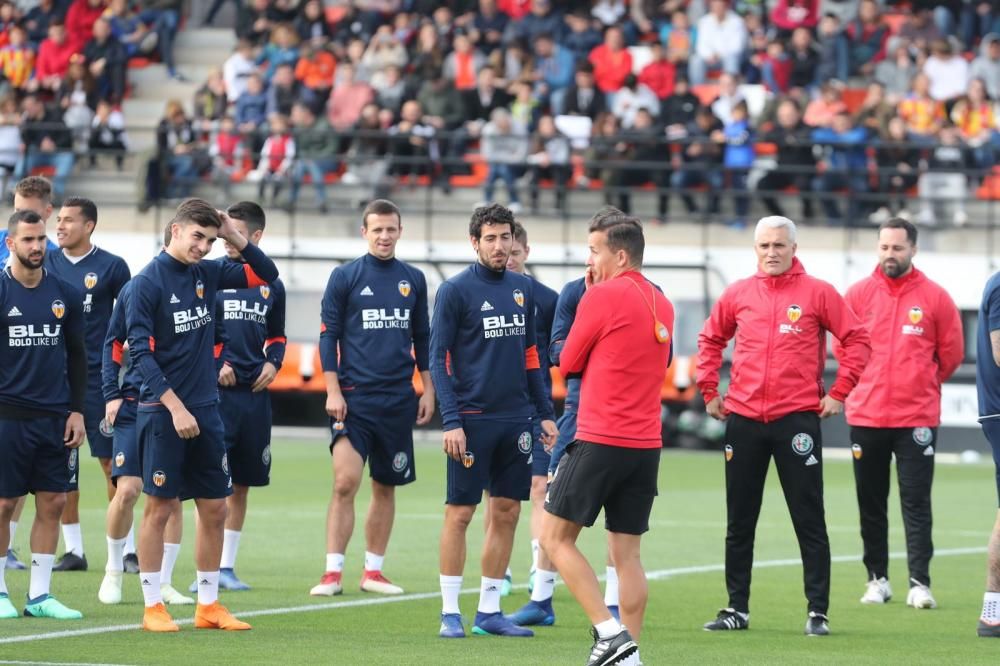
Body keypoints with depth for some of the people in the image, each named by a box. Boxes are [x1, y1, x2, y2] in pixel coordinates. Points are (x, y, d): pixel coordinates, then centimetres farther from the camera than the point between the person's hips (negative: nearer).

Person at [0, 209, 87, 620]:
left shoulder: (64, 295, 8)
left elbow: (77, 356, 13)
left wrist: (77, 411, 6)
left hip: (55, 417, 4)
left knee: (53, 502, 4)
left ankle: (39, 595, 10)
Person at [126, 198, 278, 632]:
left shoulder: (207, 274, 8)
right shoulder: (148, 282, -9)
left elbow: (266, 274, 17)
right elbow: (140, 352, -13)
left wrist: (234, 237, 1)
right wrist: (175, 408, -17)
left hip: (205, 409, 6)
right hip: (162, 412, -6)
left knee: (215, 508, 7)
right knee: (160, 507, -2)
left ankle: (208, 605, 16)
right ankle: (152, 607, 6)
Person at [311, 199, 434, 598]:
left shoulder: (413, 280, 9)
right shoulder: (345, 277, 0)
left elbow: (422, 339, 16)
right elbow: (328, 336, -1)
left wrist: (428, 389, 10)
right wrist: (332, 391, -8)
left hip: (398, 400, 4)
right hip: (355, 397, -4)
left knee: (385, 487, 8)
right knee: (345, 482, -13)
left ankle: (373, 571, 16)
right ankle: (333, 572, -10)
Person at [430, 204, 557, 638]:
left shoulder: (523, 289, 11)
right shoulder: (456, 290, -5)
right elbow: (438, 358, -6)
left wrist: (544, 412, 13)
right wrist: (451, 421, -14)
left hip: (515, 420, 5)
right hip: (472, 419, -5)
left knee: (507, 513, 6)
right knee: (459, 513, -3)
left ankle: (489, 610, 13)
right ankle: (450, 613, 2)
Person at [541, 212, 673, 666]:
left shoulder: (601, 297, -10)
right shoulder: (661, 304, 12)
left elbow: (568, 364, 0)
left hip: (599, 442, -7)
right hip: (647, 445, 7)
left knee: (555, 537, 2)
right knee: (626, 554, 9)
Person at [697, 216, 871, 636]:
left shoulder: (817, 293, -2)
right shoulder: (738, 294, 7)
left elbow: (856, 339, -1)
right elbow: (710, 340, 20)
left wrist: (839, 392, -5)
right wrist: (709, 391, 13)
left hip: (798, 419, -3)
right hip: (743, 420, 3)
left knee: (809, 521, 0)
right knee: (739, 522, 8)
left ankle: (818, 611, 3)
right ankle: (737, 608, 15)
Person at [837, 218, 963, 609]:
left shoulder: (935, 297, -1)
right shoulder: (859, 294, 3)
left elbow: (951, 353, 6)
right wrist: (868, 384, 12)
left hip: (917, 419, -2)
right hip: (866, 416, 2)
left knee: (916, 502, -4)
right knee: (871, 503, 7)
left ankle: (919, 583, -5)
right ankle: (877, 579, 15)